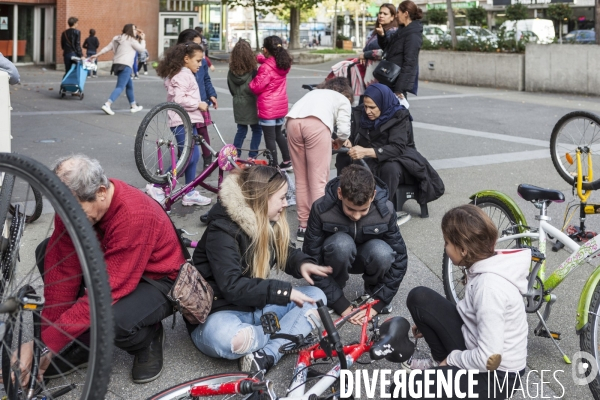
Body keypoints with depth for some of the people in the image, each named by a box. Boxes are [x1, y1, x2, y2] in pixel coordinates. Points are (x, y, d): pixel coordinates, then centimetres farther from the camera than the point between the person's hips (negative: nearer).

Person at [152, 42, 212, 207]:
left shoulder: (186, 74, 19)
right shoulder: (182, 75, -14)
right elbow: (179, 99, -24)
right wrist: (198, 104, -16)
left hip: (189, 121, 11)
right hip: (182, 122, -11)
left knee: (193, 156, 11)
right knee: (189, 157, -12)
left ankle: (190, 194, 17)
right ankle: (157, 187, -8)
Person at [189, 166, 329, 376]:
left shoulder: (269, 224, 3)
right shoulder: (222, 230, -21)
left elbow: (285, 252, 17)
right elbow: (232, 287, -29)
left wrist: (302, 263, -7)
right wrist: (284, 291, -31)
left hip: (258, 307, 8)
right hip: (221, 311, -8)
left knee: (315, 295, -7)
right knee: (224, 338, -42)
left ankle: (267, 355, -24)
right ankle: (287, 333, -12)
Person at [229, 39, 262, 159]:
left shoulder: (231, 71, -3)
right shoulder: (252, 71, -17)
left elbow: (231, 89, 7)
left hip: (238, 104, 5)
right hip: (250, 104, -5)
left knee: (241, 130, 17)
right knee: (257, 130, 9)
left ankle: (235, 155, 16)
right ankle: (252, 156, 7)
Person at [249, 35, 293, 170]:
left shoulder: (266, 67, -21)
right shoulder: (283, 63, 3)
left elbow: (257, 87, -16)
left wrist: (251, 83, 3)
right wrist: (258, 58, 15)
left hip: (268, 108, -8)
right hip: (281, 106, 8)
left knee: (270, 138, 1)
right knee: (278, 134, 24)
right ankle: (287, 161, 28)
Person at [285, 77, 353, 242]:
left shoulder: (314, 92, 41)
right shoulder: (344, 100, 27)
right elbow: (344, 131, 12)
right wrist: (339, 142, 34)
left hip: (292, 121, 5)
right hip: (316, 124, -5)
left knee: (301, 179, 12)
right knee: (319, 180, 1)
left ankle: (303, 226, 14)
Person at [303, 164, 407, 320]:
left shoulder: (385, 211, -26)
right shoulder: (321, 209, -29)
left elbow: (398, 258, -18)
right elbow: (312, 260, -25)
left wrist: (378, 303, -21)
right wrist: (340, 304, -25)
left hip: (366, 258, 1)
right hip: (336, 258, -1)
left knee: (382, 252, -34)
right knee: (342, 243, -36)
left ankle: (374, 291, -2)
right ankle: (333, 295, -9)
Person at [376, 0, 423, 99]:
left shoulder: (413, 35, -16)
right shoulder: (403, 30, 14)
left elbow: (409, 63, -21)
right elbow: (387, 47, 24)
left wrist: (400, 88, -24)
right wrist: (382, 36, 2)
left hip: (399, 80, -10)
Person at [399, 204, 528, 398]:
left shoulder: (490, 285, -31)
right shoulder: (488, 262, -4)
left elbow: (488, 358, -31)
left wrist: (452, 358, -13)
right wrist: (432, 323, 10)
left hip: (496, 375, -9)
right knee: (419, 298, -2)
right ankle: (442, 363, 14)